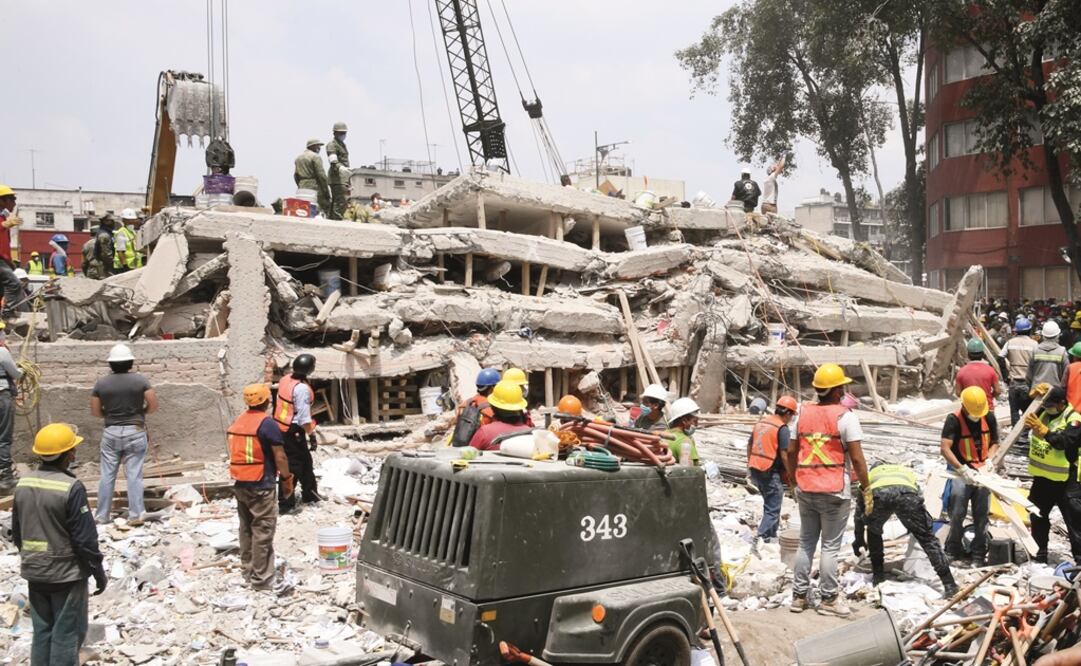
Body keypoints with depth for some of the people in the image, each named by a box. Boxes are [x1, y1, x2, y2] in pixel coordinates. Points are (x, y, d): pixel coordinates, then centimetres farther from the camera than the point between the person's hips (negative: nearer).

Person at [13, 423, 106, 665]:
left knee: (41, 631, 17)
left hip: (34, 572, 7)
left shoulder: (23, 484, 0)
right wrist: (98, 571, -7)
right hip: (66, 573, -7)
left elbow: (17, 532, 11)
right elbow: (85, 537, -18)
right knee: (67, 633, 4)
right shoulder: (71, 487, -21)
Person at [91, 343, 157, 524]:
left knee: (107, 475, 9)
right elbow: (153, 405, -7)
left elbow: (95, 411, 3)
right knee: (134, 475, 1)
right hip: (135, 432, -1)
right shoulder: (140, 380, -6)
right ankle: (135, 515, 2)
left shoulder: (101, 383, -1)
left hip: (110, 433, 2)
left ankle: (102, 516, 15)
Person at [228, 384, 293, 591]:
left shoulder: (237, 422, 10)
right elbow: (279, 456, -14)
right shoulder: (267, 424, -14)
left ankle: (248, 572, 23)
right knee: (262, 531, -4)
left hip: (240, 484, 8)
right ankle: (261, 578, -2)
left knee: (246, 528, 16)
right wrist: (287, 478, -3)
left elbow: (236, 452, 16)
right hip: (261, 485, -8)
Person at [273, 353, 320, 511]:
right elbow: (304, 417, -22)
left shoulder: (285, 379, 2)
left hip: (281, 426, 9)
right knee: (293, 466, 1)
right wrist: (311, 435, -13)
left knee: (305, 461, 21)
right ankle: (285, 503, 6)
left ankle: (309, 493, 35)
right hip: (293, 432, -9)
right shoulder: (302, 388, -24)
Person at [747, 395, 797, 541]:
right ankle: (762, 538, -4)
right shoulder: (782, 428, -14)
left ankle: (771, 534, 32)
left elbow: (749, 445, 15)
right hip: (771, 473, -8)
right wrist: (790, 473, -7)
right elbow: (784, 454, -18)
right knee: (772, 509, 2)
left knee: (770, 503, 23)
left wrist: (750, 464, 24)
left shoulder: (761, 421, 9)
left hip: (755, 470, 8)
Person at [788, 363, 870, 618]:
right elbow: (857, 458, -12)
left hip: (806, 489, 5)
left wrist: (795, 481, 22)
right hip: (835, 491, -5)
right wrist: (867, 488, -2)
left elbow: (791, 453, 10)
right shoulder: (845, 416, -9)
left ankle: (799, 596, 17)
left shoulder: (804, 413, 7)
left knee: (806, 543, 13)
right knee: (830, 546, 3)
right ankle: (828, 599, 9)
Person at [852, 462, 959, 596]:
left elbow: (859, 512, 46)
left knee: (873, 532, 30)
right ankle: (949, 583, 6)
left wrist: (859, 539, 59)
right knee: (927, 537, 12)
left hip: (877, 494, 0)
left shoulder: (870, 474, 44)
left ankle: (878, 575, 31)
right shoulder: (907, 471, 47)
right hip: (907, 493, 0)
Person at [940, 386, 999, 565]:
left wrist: (989, 460, -8)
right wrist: (962, 469, -30)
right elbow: (944, 448, -23)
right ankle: (953, 551, 11)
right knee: (957, 514, -5)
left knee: (981, 515, 7)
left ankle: (979, 554, 17)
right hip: (960, 471, -4)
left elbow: (995, 442, 10)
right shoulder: (954, 420, -16)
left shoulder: (989, 417, -2)